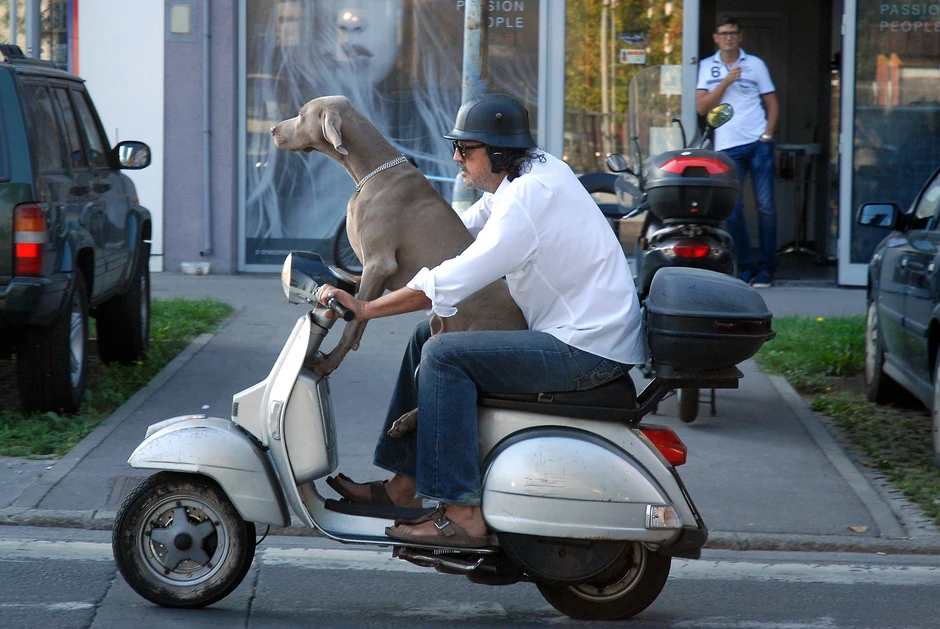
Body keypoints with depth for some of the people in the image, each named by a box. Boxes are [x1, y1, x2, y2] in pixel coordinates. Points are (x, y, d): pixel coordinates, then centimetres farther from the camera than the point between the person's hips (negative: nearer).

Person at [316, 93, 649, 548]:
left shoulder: (531, 195, -21)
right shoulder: (530, 173, 10)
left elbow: (456, 279, -27)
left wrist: (365, 309, -23)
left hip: (587, 348, -11)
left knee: (445, 355, -20)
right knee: (429, 334, 13)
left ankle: (461, 513, -20)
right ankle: (403, 481, 16)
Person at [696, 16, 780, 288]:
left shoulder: (755, 64, 9)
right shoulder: (707, 67, 9)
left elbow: (772, 103, 11)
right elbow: (702, 107, 0)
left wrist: (768, 134, -3)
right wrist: (726, 82, -10)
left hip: (758, 144, 0)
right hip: (727, 148, 0)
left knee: (766, 206, -3)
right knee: (733, 211, -1)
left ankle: (766, 269, 4)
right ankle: (746, 268, 9)